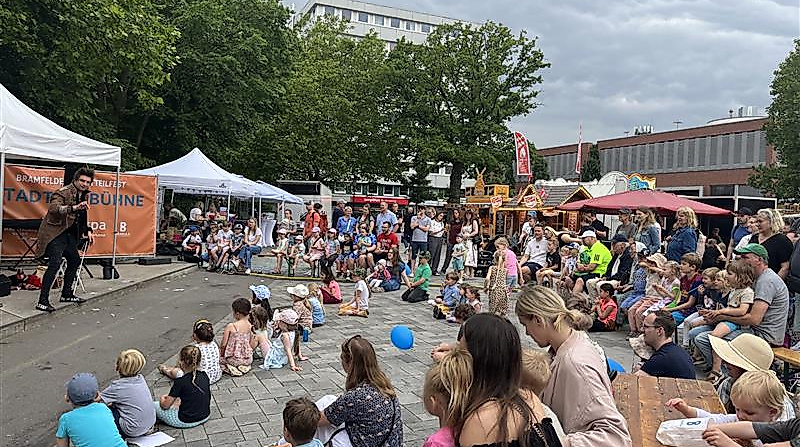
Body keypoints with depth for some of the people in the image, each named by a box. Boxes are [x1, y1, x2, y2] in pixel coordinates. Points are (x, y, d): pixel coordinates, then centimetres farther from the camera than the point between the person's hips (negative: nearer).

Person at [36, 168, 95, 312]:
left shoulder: (84, 195, 13)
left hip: (69, 233, 10)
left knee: (75, 260, 16)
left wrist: (87, 231, 13)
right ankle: (42, 301, -15)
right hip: (55, 233, -10)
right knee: (55, 264, -18)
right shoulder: (64, 193, -15)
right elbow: (52, 208, -34)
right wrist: (74, 207, -47)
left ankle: (67, 294, 31)